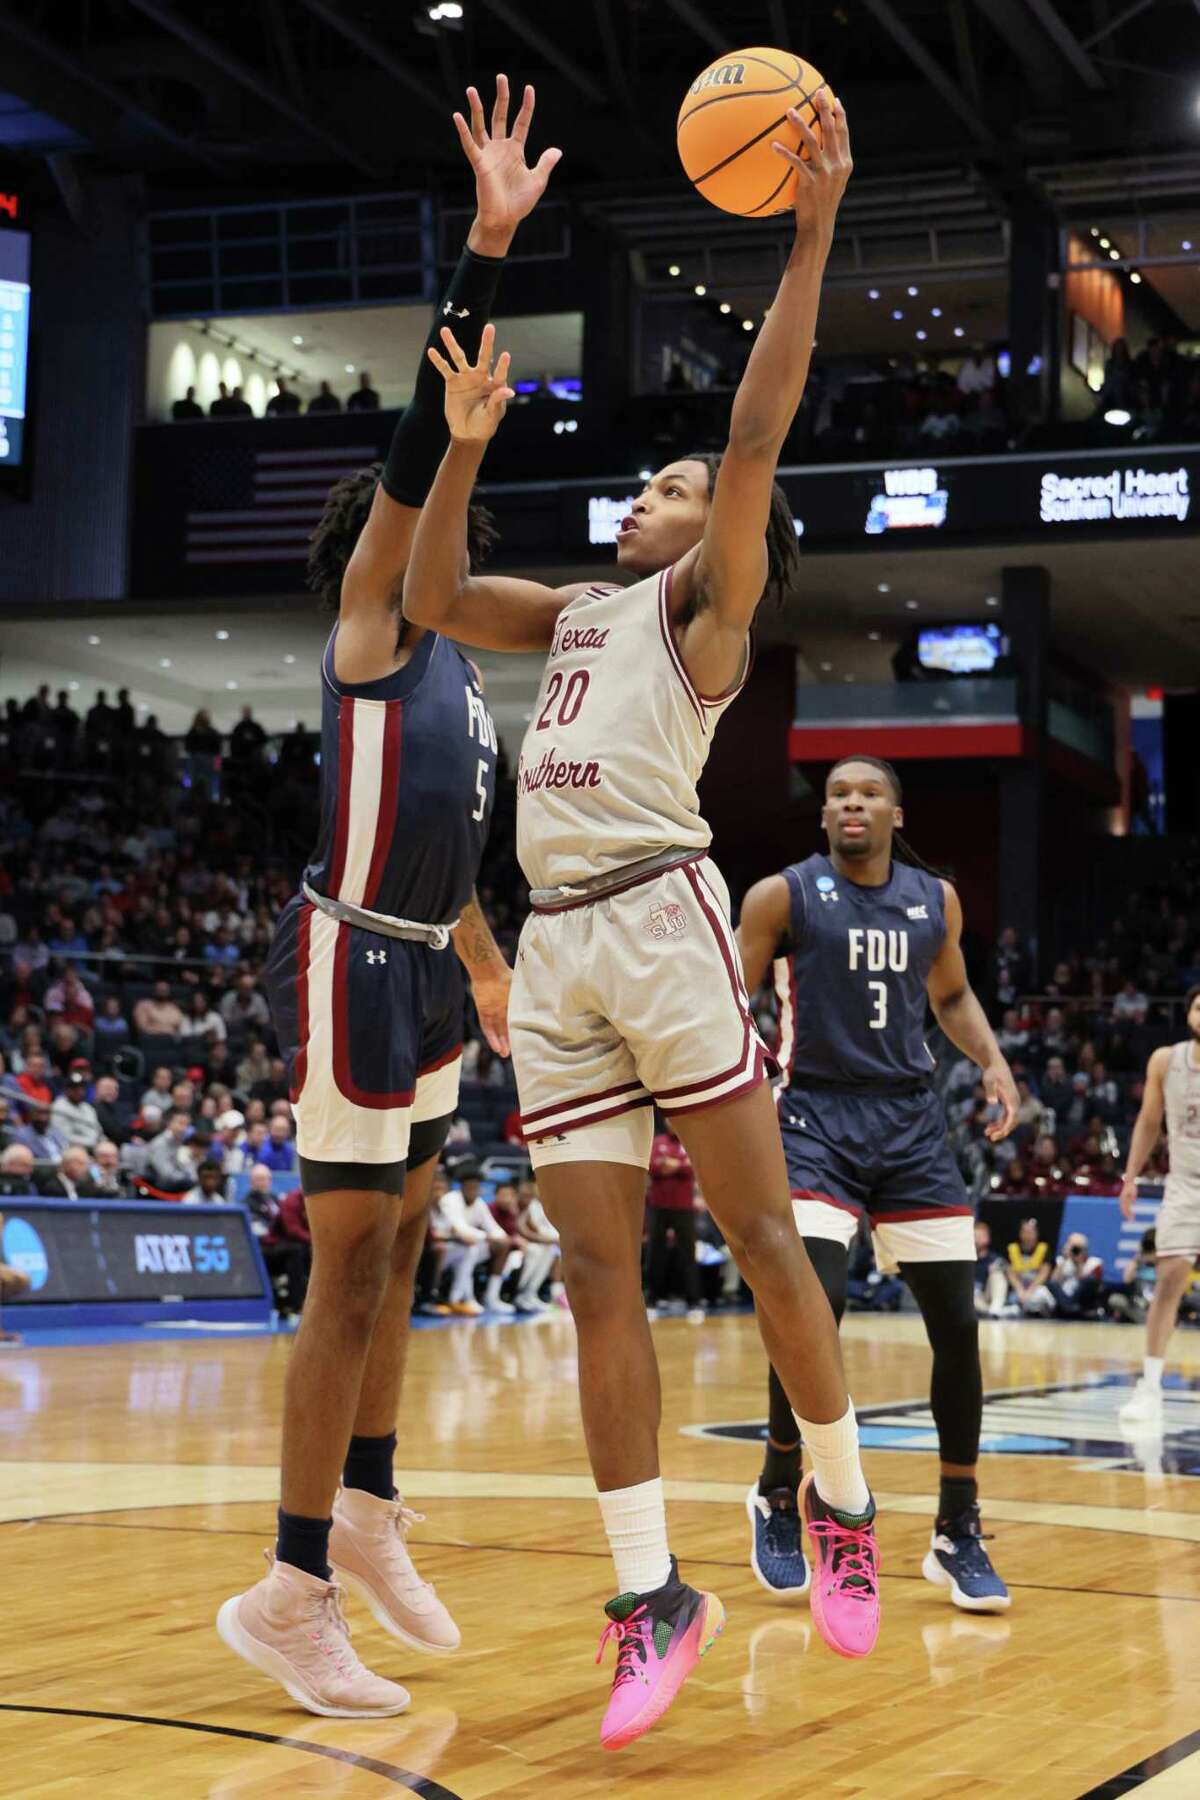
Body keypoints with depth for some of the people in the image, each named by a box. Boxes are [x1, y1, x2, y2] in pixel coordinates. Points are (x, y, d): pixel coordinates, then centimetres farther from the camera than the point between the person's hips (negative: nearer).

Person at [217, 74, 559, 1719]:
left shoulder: (451, 664, 17)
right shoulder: (368, 622, -7)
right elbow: (430, 436, -18)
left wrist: (486, 965, 33)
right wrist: (486, 245, -23)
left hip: (419, 968, 9)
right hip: (352, 963, -9)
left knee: (399, 1244, 16)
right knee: (354, 1265, -8)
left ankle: (367, 1510, 30)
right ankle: (291, 1593, -2)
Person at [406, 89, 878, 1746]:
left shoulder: (710, 599, 6)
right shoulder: (577, 611, 25)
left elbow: (759, 431, -7)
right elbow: (429, 599, 24)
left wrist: (813, 236, -12)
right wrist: (466, 441, 14)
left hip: (660, 914, -6)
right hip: (554, 944, 6)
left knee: (759, 1231, -2)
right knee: (598, 1275, 1)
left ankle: (841, 1501, 16)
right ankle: (652, 1601, 4)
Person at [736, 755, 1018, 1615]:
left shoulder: (937, 899, 8)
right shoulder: (783, 896, -3)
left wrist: (992, 1058, 4)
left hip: (912, 1120, 4)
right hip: (817, 1117, -4)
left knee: (957, 1323, -1)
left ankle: (958, 1534, 13)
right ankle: (778, 1497, 2)